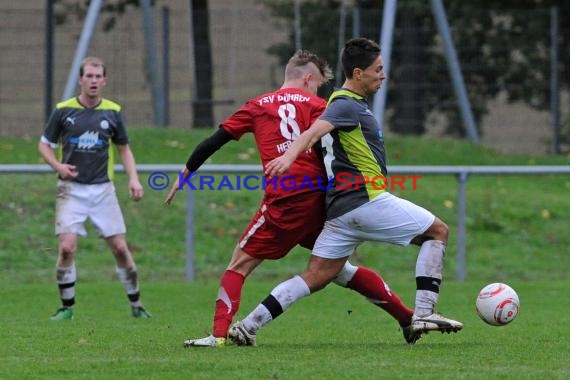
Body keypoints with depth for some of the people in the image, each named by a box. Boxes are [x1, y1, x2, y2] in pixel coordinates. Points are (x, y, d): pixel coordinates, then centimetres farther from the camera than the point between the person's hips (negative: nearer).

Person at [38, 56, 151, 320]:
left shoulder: (112, 112, 4)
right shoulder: (63, 110, -2)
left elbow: (124, 148, 15)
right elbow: (44, 145, 6)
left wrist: (133, 178, 1)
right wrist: (58, 165, -13)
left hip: (103, 189, 2)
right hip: (72, 189, -2)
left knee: (120, 247, -2)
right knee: (67, 247, -14)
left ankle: (136, 305, 13)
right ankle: (67, 307, 1)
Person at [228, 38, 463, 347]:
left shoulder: (347, 102, 20)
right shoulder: (347, 105, -11)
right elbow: (315, 131, -29)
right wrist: (290, 155, -46)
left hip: (340, 206, 9)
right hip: (366, 200, -9)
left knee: (315, 277, 5)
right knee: (437, 231, 3)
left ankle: (247, 326, -5)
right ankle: (423, 314, -4)